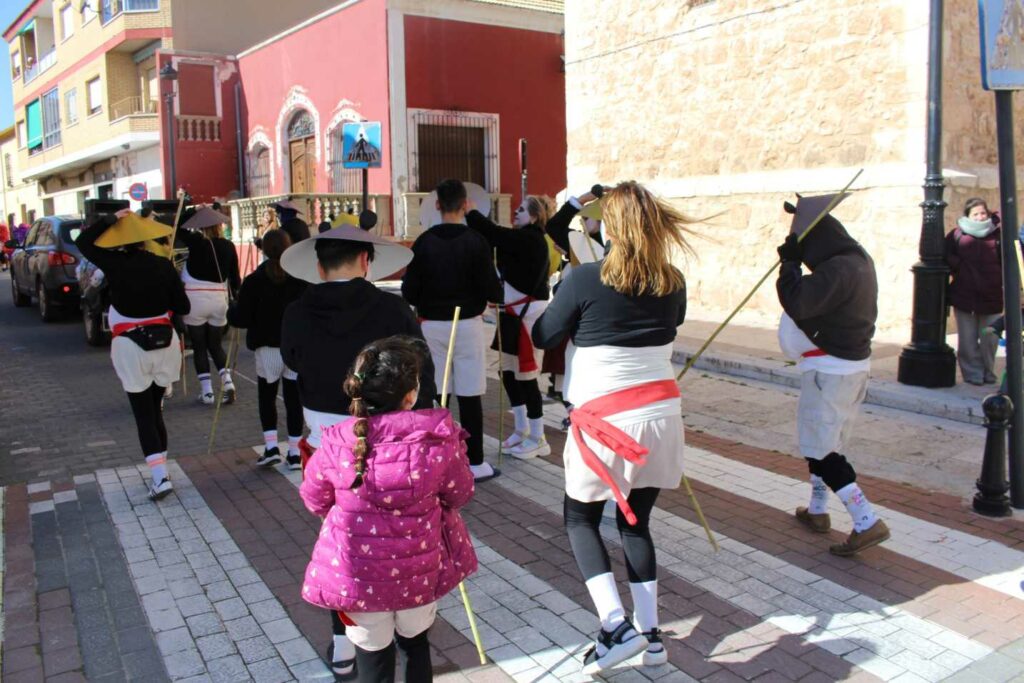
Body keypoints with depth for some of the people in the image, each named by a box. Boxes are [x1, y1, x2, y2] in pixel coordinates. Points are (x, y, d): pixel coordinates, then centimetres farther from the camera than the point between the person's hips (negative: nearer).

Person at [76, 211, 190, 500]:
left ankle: (160, 477, -7)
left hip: (130, 347, -3)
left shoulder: (114, 263, -8)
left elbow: (83, 241, 9)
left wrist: (109, 219, 12)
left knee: (143, 413, 2)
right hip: (165, 343, 3)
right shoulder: (163, 265, -3)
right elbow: (183, 307, 1)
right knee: (154, 409, 18)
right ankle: (160, 472, 24)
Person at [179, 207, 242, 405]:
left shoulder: (196, 242, -9)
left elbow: (179, 228, 10)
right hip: (219, 299, 3)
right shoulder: (228, 246, -2)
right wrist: (238, 297, 14)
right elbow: (234, 276, 3)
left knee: (199, 347, 7)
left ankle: (207, 392, 6)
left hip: (195, 299, -3)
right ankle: (227, 383, -2)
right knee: (216, 345, 16)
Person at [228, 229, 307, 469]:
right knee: (294, 398, 8)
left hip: (268, 348, -1)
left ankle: (271, 446, 8)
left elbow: (242, 318, -9)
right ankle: (294, 452, 12)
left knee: (267, 396, 17)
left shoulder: (255, 280, -10)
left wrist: (231, 311, 11)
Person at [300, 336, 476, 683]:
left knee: (373, 652, 21)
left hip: (358, 576, 0)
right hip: (419, 571, 1)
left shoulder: (336, 445, -17)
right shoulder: (438, 440, -19)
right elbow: (459, 495, -2)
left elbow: (314, 501, 1)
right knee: (416, 643, 27)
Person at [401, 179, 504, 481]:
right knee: (469, 396, 2)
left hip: (431, 326, 2)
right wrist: (499, 295, 13)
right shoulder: (476, 241, -7)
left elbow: (408, 291, -2)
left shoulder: (424, 241, -1)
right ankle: (475, 463, 8)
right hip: (467, 324, -2)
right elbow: (491, 289, -9)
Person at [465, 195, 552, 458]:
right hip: (514, 313, 10)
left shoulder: (530, 240, -16)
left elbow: (492, 233, -20)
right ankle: (521, 430, 27)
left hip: (527, 314, -10)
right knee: (509, 373, 14)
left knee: (526, 376, -3)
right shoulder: (524, 240, 15)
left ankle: (537, 439, 8)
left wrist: (469, 210, -11)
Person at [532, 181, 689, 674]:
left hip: (606, 422, -5)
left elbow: (542, 337, -3)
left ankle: (616, 627, 2)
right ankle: (649, 633, 22)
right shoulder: (673, 283, 1)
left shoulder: (586, 279, -14)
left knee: (580, 521, 14)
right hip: (663, 415, 5)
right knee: (635, 522, 19)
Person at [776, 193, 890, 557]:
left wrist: (789, 263, -17)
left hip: (830, 369, -10)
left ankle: (867, 522, -5)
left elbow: (797, 303, -32)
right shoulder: (859, 260, 7)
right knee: (825, 442, 21)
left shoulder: (838, 270, -24)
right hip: (855, 362, 10)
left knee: (822, 449, -3)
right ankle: (817, 510, 34)